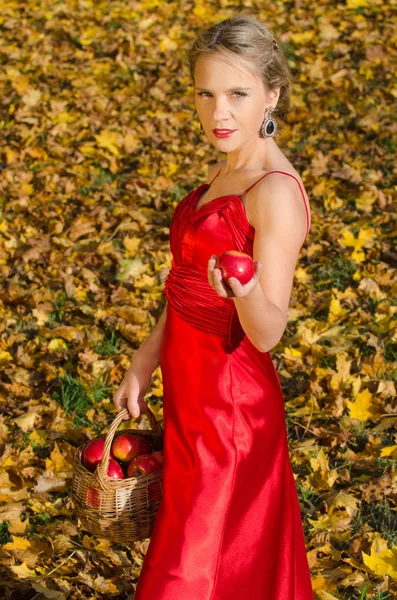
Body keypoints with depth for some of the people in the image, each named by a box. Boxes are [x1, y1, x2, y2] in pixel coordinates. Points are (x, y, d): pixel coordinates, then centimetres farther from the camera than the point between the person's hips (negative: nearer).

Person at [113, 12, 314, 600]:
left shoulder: (278, 193, -22)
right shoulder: (223, 172, 6)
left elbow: (267, 333, -22)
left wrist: (246, 291, -43)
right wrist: (145, 363, 14)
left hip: (231, 404, -8)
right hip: (191, 388, 8)